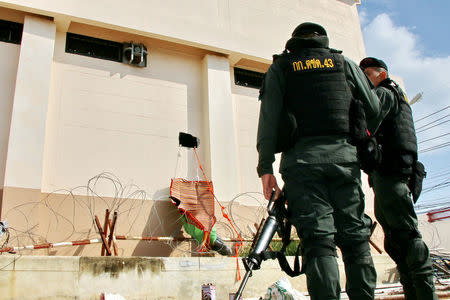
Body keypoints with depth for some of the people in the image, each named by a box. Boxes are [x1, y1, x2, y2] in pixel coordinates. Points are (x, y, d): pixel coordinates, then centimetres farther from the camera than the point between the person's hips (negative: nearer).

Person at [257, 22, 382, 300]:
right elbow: (374, 110, 17)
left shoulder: (280, 67, 16)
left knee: (318, 238, -7)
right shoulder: (344, 63, 20)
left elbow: (269, 117, 2)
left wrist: (265, 166, -2)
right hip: (344, 154, 2)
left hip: (302, 158, -1)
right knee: (355, 236, 6)